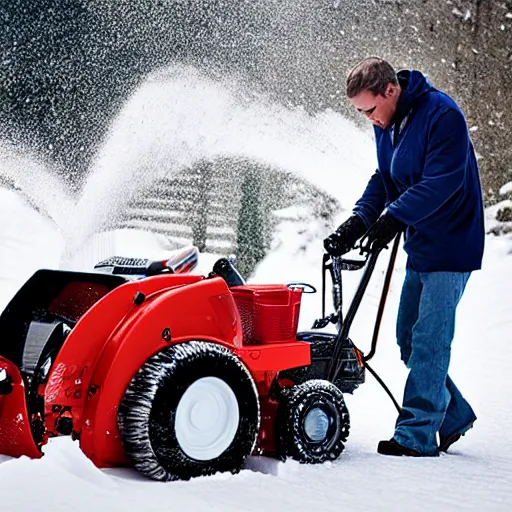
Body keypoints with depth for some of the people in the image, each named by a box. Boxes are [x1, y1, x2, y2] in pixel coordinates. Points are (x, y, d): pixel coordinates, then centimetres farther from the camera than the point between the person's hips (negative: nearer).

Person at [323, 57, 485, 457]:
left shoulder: (442, 115, -20)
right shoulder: (387, 124, 7)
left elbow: (442, 181, -26)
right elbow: (383, 180, 12)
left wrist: (393, 219, -31)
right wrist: (357, 223, -3)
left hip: (450, 247, -9)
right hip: (420, 247, 9)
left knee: (429, 341, -8)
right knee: (410, 340, 11)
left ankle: (416, 436, -3)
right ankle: (455, 416, 25)